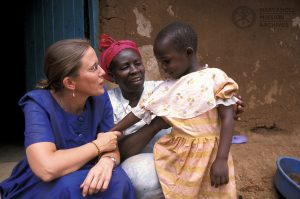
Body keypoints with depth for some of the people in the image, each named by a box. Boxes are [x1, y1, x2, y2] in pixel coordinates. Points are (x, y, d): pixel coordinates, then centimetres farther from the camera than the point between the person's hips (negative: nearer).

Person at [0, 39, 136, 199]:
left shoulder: (99, 96, -8)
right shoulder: (38, 104, -23)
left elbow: (112, 147, -8)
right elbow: (47, 169, -37)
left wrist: (107, 160, -33)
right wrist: (98, 145, -24)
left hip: (81, 178, 4)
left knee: (116, 179, -27)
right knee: (73, 185, -35)